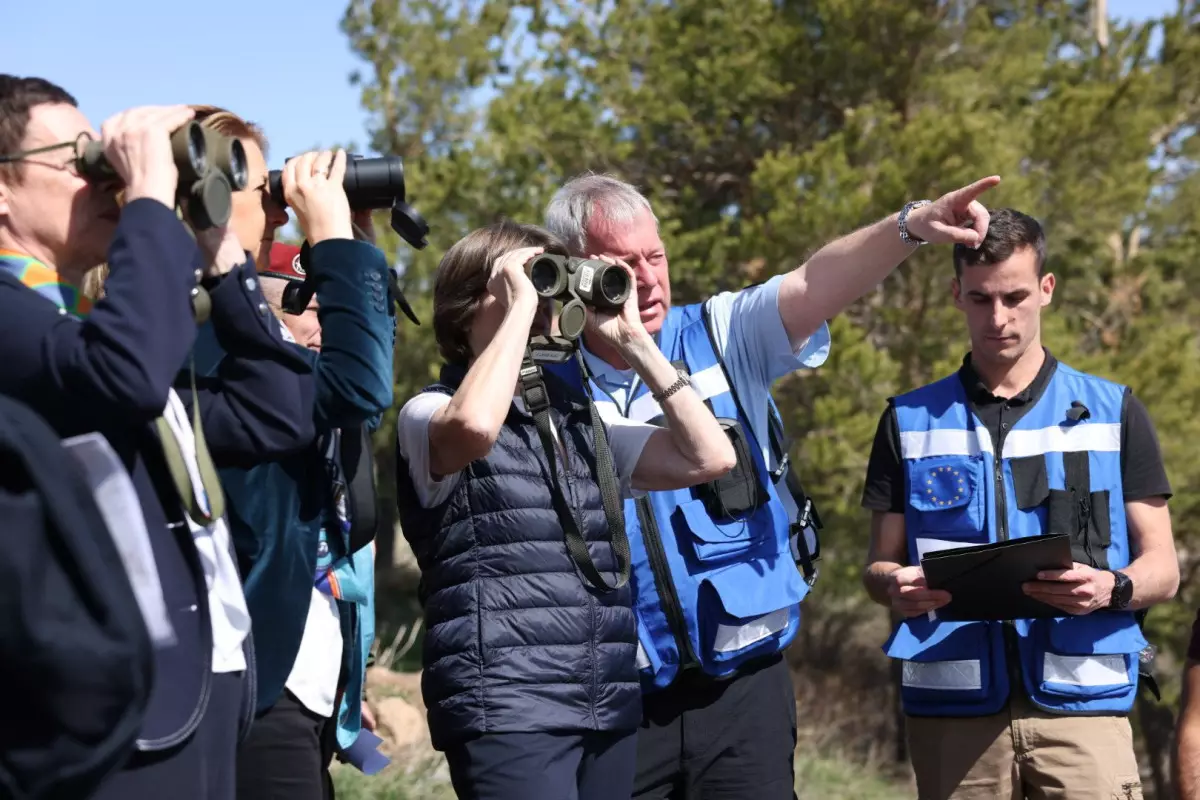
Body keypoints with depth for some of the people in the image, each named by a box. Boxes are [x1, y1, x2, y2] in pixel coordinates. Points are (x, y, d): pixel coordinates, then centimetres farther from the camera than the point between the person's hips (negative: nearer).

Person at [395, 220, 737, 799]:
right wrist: (520, 303, -11)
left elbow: (710, 456, 12)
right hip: (506, 709, -6)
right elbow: (474, 426, -24)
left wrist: (631, 339, 9)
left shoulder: (582, 423, 19)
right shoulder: (429, 414, 1)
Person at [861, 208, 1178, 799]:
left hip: (1080, 701, -1)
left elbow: (1162, 568, 8)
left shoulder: (1113, 412, 10)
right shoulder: (911, 421, 13)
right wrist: (895, 588, -11)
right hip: (952, 709, 1)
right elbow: (879, 566, 13)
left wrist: (1112, 589, -14)